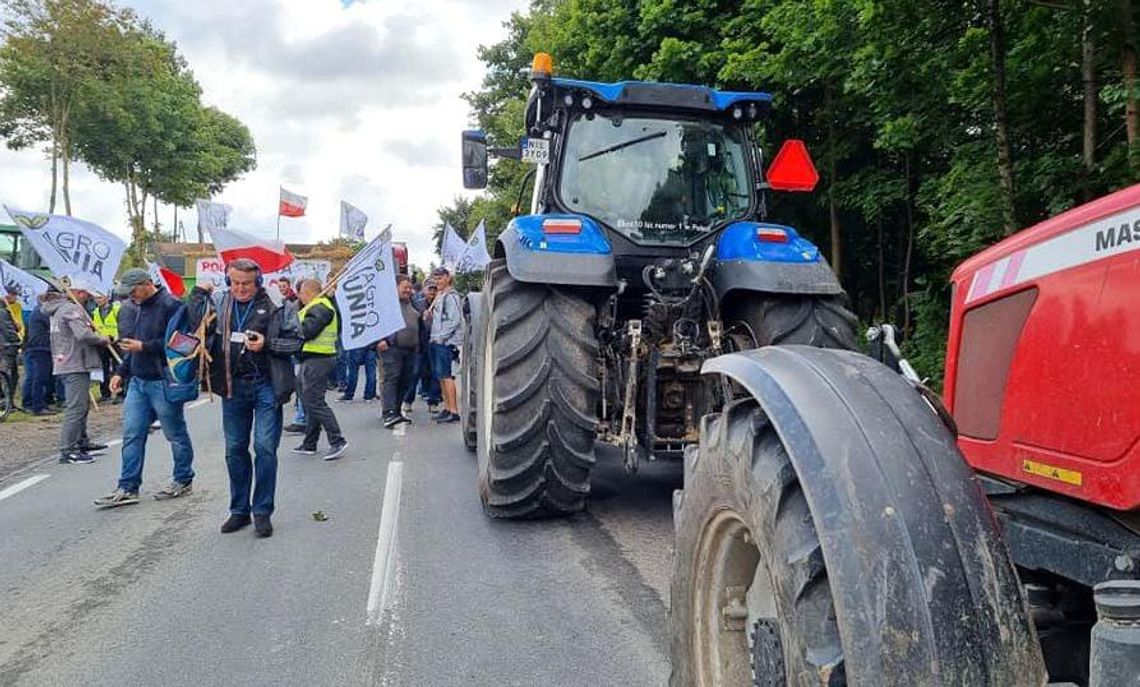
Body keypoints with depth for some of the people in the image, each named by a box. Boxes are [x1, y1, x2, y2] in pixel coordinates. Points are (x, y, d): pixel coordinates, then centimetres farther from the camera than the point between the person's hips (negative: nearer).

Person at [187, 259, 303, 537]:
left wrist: (267, 344, -18)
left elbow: (295, 341, -4)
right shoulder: (219, 305, 5)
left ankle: (262, 512, 10)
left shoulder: (276, 305, -6)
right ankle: (239, 510, 25)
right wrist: (199, 294, -3)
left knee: (265, 448, -3)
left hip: (266, 385, -4)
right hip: (233, 386, 4)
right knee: (234, 450, 11)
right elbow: (198, 328, 5)